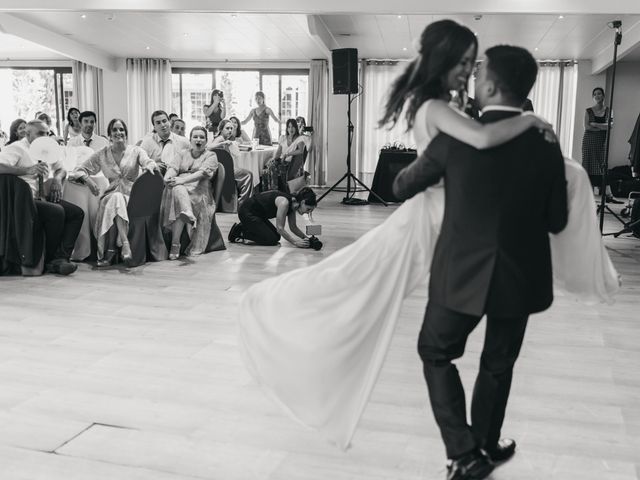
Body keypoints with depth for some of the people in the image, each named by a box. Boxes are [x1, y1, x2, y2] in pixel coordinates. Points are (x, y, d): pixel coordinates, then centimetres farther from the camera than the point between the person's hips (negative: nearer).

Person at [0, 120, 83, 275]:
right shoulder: (17, 148, -7)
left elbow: (61, 169, 26)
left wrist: (57, 178, 2)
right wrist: (28, 170, -36)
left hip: (42, 198, 8)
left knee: (77, 213, -8)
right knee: (56, 211, -30)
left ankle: (60, 259, -19)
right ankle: (48, 260, -13)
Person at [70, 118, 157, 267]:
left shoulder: (136, 151, 11)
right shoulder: (102, 154, 14)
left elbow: (148, 161, -8)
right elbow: (79, 170, 12)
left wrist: (149, 166, -35)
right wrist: (87, 179, -12)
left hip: (132, 195, -1)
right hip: (111, 194, 1)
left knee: (115, 203, -35)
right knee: (116, 199, -36)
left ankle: (110, 249, -37)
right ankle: (125, 243, -45)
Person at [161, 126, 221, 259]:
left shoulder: (211, 156, 14)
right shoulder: (183, 154, 28)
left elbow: (203, 172, -6)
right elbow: (173, 167, 9)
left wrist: (183, 180, -21)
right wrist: (168, 177, -16)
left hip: (199, 189, -3)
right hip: (180, 186, 3)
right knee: (177, 190, -35)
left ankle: (175, 244, -41)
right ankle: (188, 214, -61)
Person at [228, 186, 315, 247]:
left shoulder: (293, 203, -1)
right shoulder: (284, 202, -28)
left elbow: (293, 227, 8)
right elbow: (280, 228, -26)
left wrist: (305, 237, -6)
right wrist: (295, 242, -25)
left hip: (257, 214, 9)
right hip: (247, 212, -9)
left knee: (276, 236, 10)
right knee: (271, 240, -11)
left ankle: (243, 228, 17)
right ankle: (238, 232, -1)